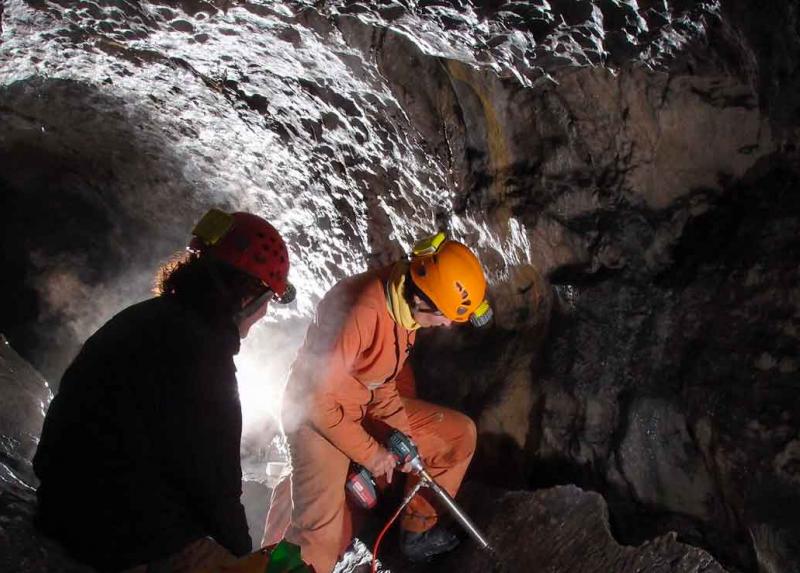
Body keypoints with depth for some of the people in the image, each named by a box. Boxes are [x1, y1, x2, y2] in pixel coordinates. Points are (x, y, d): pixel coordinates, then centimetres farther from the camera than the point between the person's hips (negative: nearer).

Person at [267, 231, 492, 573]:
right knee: (322, 539, -15)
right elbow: (318, 398, -28)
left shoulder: (406, 299, -10)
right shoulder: (360, 312, -34)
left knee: (459, 434, 3)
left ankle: (418, 529, 17)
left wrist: (402, 433, -2)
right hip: (318, 414, -7)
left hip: (373, 405, 8)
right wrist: (369, 453, -17)